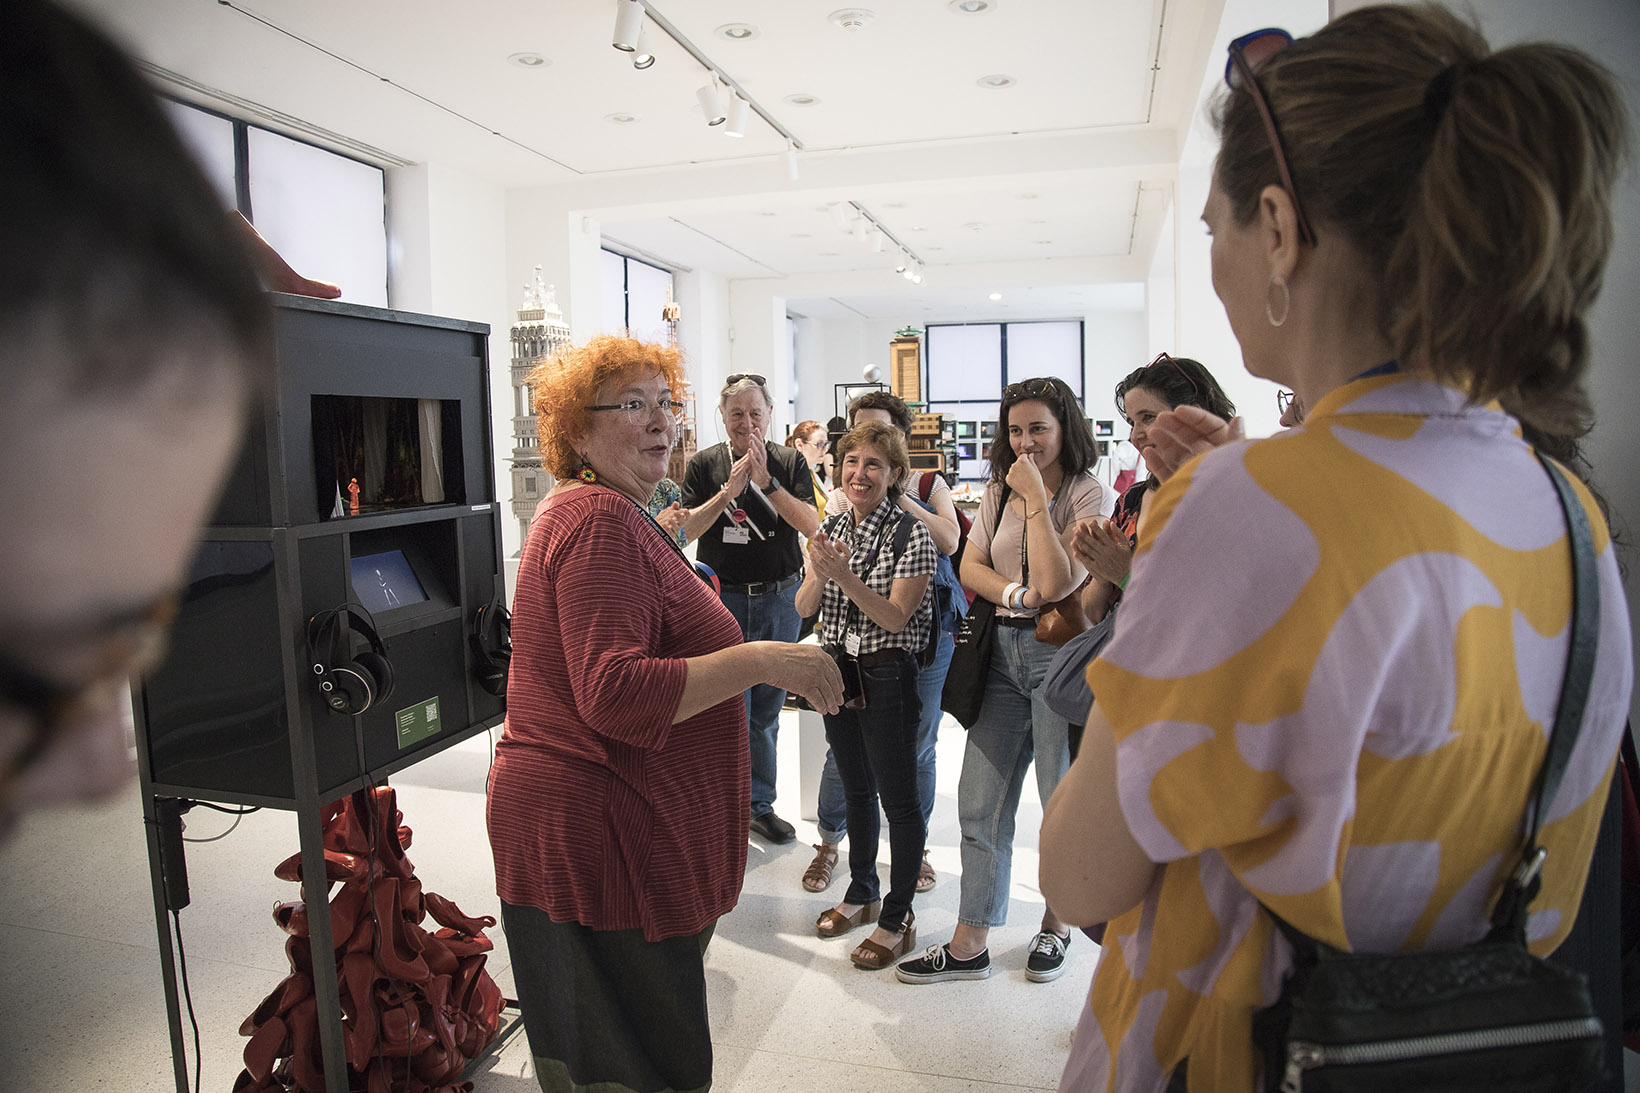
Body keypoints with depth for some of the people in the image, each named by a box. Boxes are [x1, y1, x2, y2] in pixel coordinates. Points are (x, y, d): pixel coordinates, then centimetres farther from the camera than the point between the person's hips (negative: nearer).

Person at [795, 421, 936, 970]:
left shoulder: (912, 535, -12)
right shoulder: (831, 528, 5)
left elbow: (896, 618, -18)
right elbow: (804, 609, 3)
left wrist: (845, 576, -28)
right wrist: (818, 574, -17)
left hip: (887, 677, -6)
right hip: (837, 671, 6)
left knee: (899, 797, 5)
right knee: (856, 789, 19)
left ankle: (897, 919, 20)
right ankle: (861, 894, 37)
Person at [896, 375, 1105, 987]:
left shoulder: (1087, 494, -7)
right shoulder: (999, 490, 12)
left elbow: (1056, 583, -19)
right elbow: (970, 567, 6)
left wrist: (1036, 497, -16)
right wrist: (1018, 596, -13)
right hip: (1003, 651, 6)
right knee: (979, 802, 7)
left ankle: (1056, 924, 32)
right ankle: (969, 944, 18)